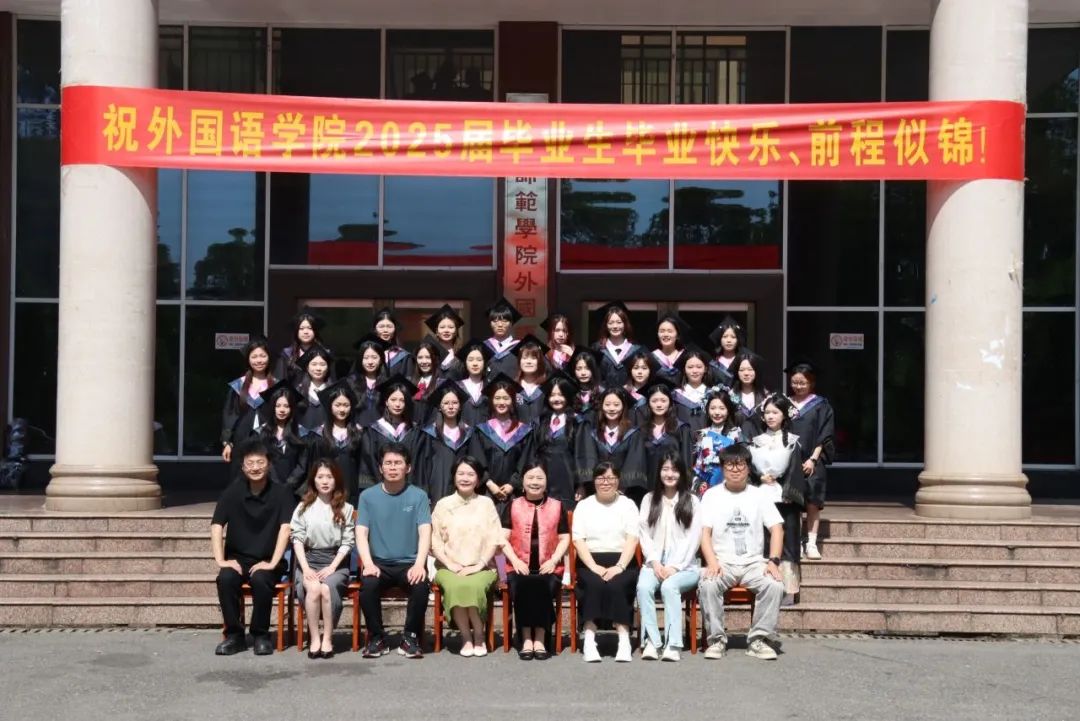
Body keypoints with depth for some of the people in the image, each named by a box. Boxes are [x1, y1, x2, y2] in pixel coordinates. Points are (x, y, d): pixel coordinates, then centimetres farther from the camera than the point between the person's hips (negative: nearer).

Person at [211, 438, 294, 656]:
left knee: (260, 579, -34)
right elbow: (217, 526, -5)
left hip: (267, 561, -2)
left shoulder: (281, 493, -5)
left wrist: (272, 563, -24)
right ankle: (234, 634, -15)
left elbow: (285, 528, -14)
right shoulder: (232, 492, 0)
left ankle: (261, 634, -14)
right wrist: (220, 560, -17)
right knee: (225, 578, -30)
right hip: (238, 558, 2)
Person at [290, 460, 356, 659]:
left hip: (336, 562, -1)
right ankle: (314, 638, -23)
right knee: (313, 588, -32)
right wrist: (305, 568, -11)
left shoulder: (346, 508, 9)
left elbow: (348, 542, 3)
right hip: (309, 560, 1)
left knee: (327, 588, -33)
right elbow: (297, 539, 3)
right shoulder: (304, 507, 12)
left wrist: (332, 567, -11)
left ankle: (327, 638, -22)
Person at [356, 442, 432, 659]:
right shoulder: (367, 496, 6)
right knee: (368, 585, -31)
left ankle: (411, 637, -10)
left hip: (409, 563, 0)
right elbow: (361, 534, -1)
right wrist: (368, 564, -18)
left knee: (421, 586, -31)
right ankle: (377, 638, -10)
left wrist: (419, 564, -22)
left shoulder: (419, 496, 4)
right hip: (379, 563, 1)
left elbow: (425, 533, -5)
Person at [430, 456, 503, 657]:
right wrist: (451, 565, -10)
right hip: (449, 567, 0)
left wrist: (478, 565, -10)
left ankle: (478, 636, -15)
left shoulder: (486, 503, 9)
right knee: (455, 586, -35)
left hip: (481, 567, 0)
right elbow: (434, 541, 3)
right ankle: (466, 637, -19)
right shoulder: (443, 505, 9)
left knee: (473, 586, -35)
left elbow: (494, 540, 2)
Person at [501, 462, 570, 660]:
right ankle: (526, 639, -24)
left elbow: (564, 539, 9)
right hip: (520, 567, 0)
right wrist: (515, 561, -10)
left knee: (543, 586, -33)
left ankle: (540, 639, -24)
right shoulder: (513, 507, 12)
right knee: (522, 586, -33)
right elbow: (503, 538, 6)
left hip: (548, 568, 0)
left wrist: (553, 561, -7)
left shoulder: (557, 506, 13)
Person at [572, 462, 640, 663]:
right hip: (590, 562, 0)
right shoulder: (583, 506, 13)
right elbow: (578, 540, 2)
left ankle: (624, 637, -30)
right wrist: (594, 566, -13)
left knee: (616, 585, -31)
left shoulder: (628, 505, 12)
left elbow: (632, 539, 0)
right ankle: (589, 639, -31)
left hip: (622, 562, 0)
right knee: (594, 584, -31)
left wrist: (619, 566, -15)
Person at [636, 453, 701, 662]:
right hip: (655, 562, 2)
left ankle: (673, 644, -33)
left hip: (684, 564, -2)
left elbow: (693, 537, -1)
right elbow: (644, 534, 7)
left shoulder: (691, 501, 9)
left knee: (669, 586, -34)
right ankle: (651, 641, -30)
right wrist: (655, 562, -8)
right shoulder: (649, 499, 16)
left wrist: (675, 566, -12)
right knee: (644, 586, -31)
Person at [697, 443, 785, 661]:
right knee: (707, 585, -32)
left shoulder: (759, 495, 11)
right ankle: (717, 638, -17)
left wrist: (773, 561, -12)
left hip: (753, 562, 1)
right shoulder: (712, 495, 8)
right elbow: (705, 532, 0)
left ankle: (758, 639, -16)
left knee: (775, 585, -28)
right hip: (722, 562, -1)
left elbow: (777, 529, 3)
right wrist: (712, 561, -17)